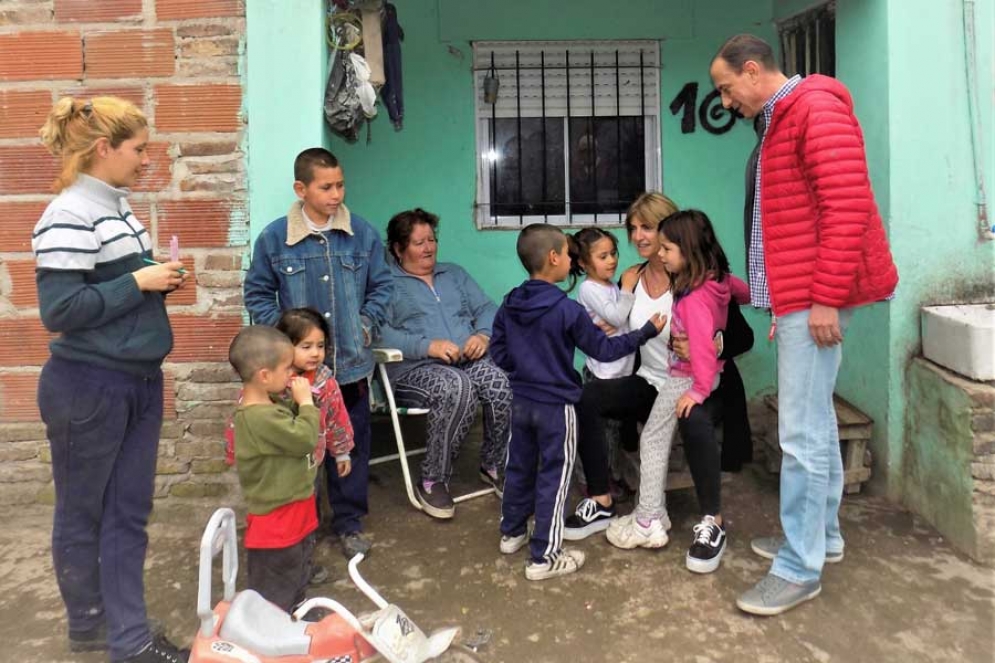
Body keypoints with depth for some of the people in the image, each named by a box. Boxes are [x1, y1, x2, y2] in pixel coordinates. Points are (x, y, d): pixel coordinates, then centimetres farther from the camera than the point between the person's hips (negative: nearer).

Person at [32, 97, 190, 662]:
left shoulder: (118, 206, 9)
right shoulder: (70, 217, -17)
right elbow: (59, 310, -22)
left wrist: (161, 281, 1)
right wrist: (139, 282, -18)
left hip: (140, 381, 8)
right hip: (88, 388, -8)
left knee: (129, 513, 11)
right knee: (82, 513, 12)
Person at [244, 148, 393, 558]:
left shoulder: (363, 234, -1)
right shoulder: (274, 238, -4)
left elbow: (381, 286, 8)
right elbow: (258, 294, 3)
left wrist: (367, 325, -4)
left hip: (351, 362, 1)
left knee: (351, 444, 11)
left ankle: (349, 524, 27)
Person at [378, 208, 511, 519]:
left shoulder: (454, 274, 25)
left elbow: (486, 309, 17)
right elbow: (380, 334, -9)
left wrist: (483, 335, -6)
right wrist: (429, 346, -20)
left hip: (469, 361, 5)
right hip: (414, 369, -4)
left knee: (503, 385, -28)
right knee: (458, 388, -37)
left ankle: (493, 466, -5)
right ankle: (432, 481, -20)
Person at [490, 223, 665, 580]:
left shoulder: (509, 305, -1)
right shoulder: (567, 310, -19)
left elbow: (498, 353, 5)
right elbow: (604, 350, -12)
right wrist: (646, 332, -3)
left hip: (520, 401, 6)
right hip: (555, 406, -6)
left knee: (519, 468, 20)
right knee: (553, 478, 3)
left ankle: (511, 532, 37)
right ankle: (544, 557, 9)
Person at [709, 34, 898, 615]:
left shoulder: (817, 108, -11)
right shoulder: (780, 122, 19)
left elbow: (848, 205, -20)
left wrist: (826, 297, -22)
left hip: (817, 296, -10)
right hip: (799, 296, 10)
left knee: (802, 433, -8)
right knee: (816, 423, 16)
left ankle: (801, 569, 0)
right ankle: (822, 534, 28)